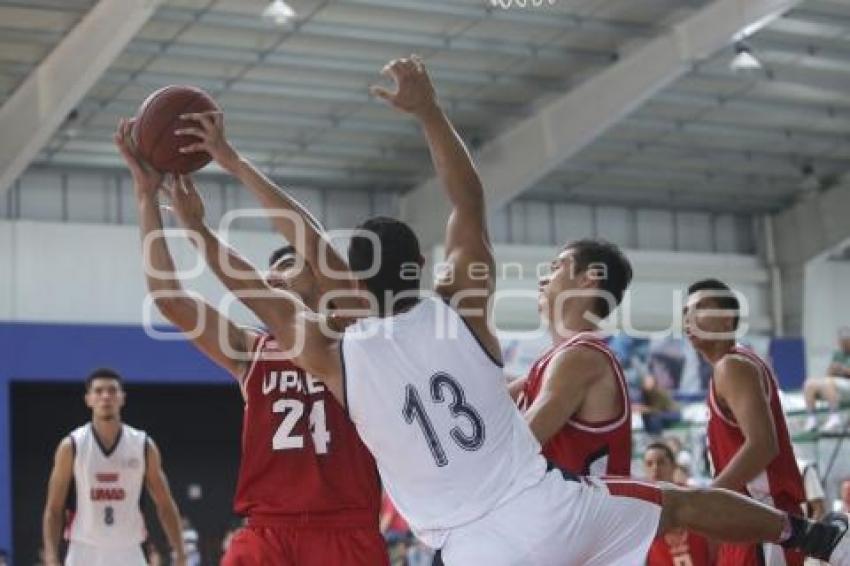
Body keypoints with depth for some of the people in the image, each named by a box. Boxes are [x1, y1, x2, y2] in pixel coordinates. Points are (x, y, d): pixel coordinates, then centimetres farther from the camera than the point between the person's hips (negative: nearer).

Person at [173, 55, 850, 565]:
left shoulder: (336, 358, -5)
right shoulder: (462, 309, -3)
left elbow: (260, 294, 10)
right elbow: (470, 203, 10)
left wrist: (198, 228, 21)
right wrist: (428, 110, 14)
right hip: (551, 502, 3)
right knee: (675, 501, 27)